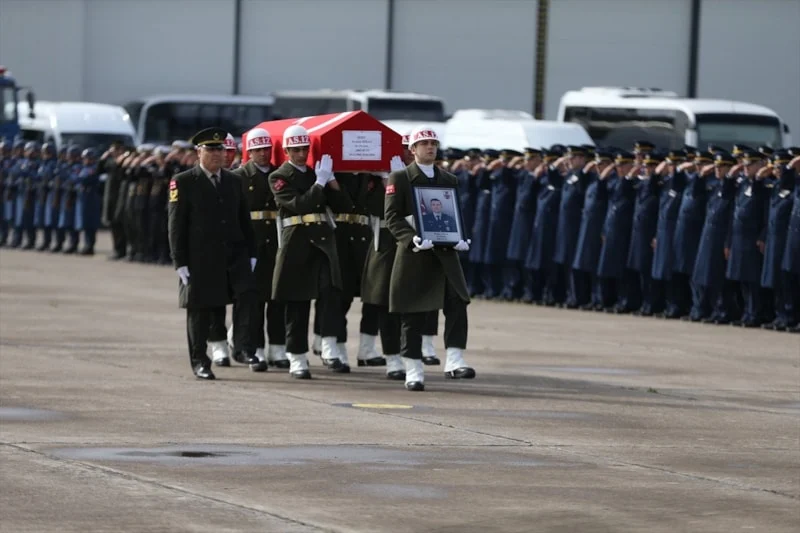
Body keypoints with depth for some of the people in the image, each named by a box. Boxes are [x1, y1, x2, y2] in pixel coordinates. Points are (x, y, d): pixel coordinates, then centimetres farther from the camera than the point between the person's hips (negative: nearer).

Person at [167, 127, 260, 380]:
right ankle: (199, 361, 13)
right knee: (200, 309, 3)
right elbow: (176, 224, -5)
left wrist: (251, 253, 9)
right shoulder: (184, 182, -2)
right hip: (201, 258, -4)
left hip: (235, 253, 4)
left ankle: (246, 346, -10)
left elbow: (244, 219, 17)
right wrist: (180, 262, -10)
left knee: (247, 293, -17)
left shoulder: (233, 181, 13)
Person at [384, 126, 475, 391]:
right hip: (413, 256, -3)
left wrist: (459, 239, -2)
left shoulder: (449, 180, 16)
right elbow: (392, 217, -5)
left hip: (445, 253, 3)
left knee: (457, 304, -15)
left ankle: (454, 360, -16)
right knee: (412, 316, 1)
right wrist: (412, 238, -21)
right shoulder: (399, 179, 2)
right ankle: (414, 371, 7)